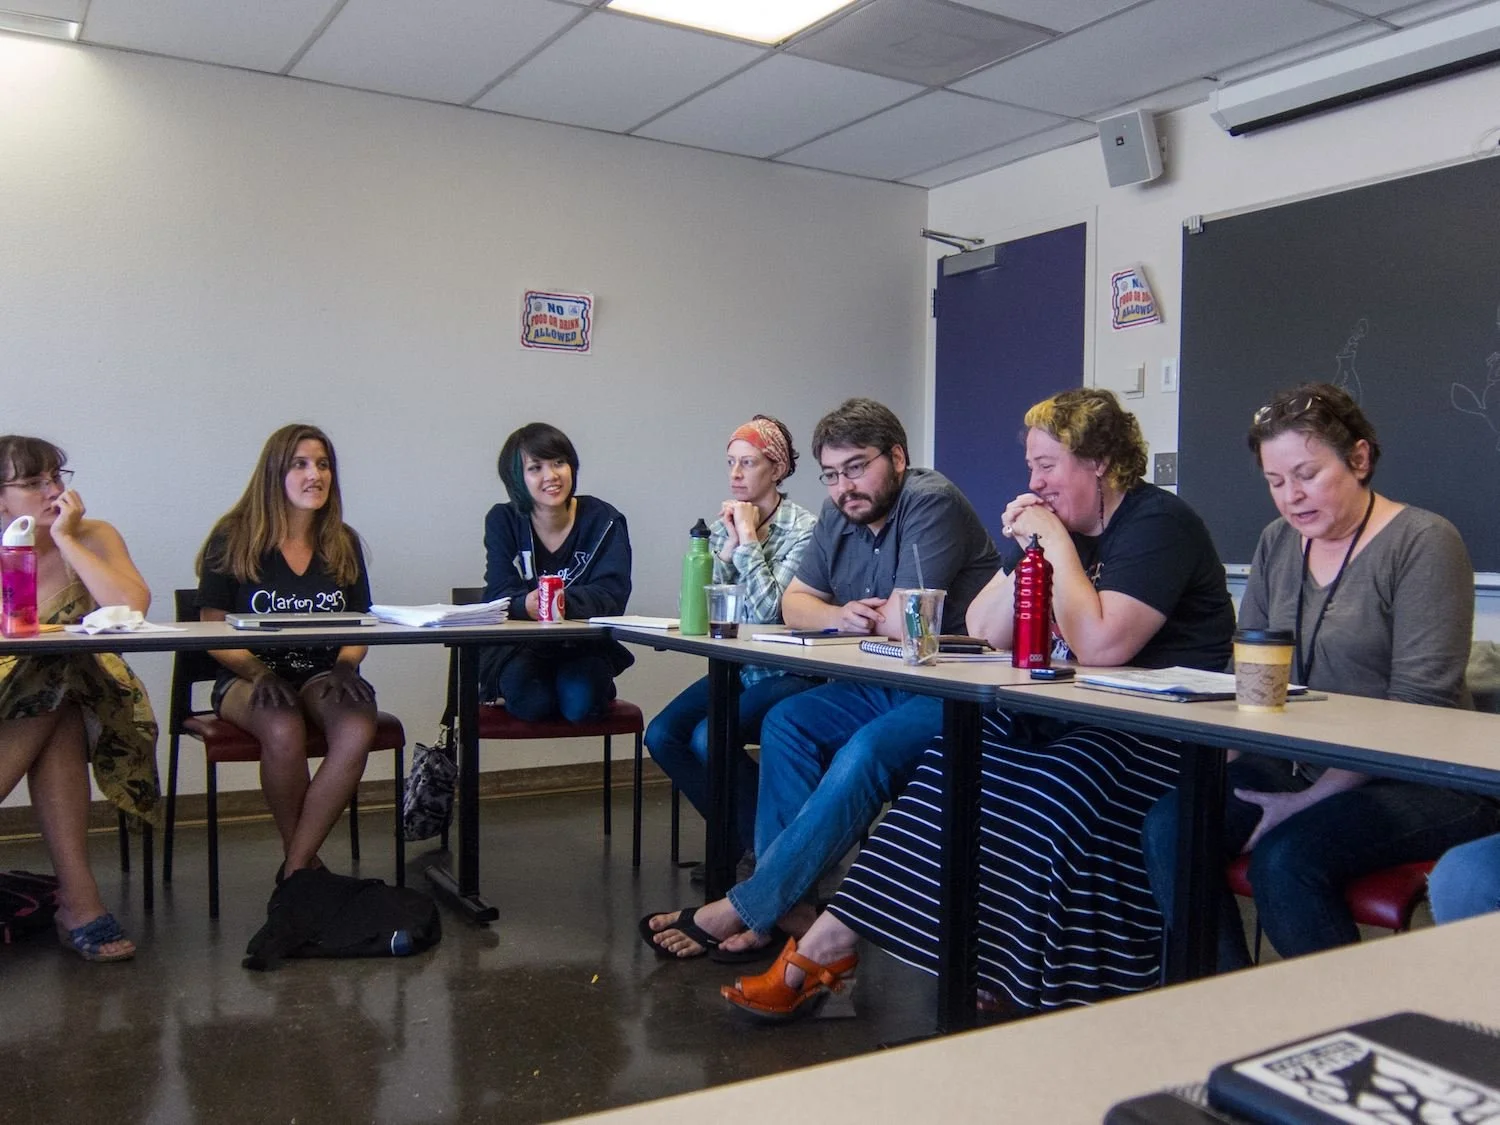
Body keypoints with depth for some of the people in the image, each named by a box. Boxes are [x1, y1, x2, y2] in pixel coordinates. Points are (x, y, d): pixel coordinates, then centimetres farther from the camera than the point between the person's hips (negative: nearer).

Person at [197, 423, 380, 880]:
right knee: (284, 730, -37)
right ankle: (307, 862, -15)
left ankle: (294, 870, -22)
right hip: (250, 676, -2)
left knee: (358, 730, -32)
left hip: (324, 674, 3)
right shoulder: (234, 540, 3)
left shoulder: (343, 543, 13)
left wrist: (345, 666, -6)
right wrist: (259, 672, -16)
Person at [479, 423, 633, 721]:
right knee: (530, 702, -29)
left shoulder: (603, 521, -6)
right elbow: (498, 594, -12)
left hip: (585, 644, 0)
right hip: (518, 646, 0)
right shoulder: (502, 521, -2)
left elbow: (611, 595, -17)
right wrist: (526, 604, -38)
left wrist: (563, 601, -39)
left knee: (579, 703, -29)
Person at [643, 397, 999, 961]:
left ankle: (744, 908, -22)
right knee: (786, 721, -8)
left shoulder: (931, 502, -17)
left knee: (864, 754, -30)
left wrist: (859, 619, -4)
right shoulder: (840, 514, 9)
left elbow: (903, 624, -24)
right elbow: (794, 602, 13)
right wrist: (839, 615, -10)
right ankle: (787, 901, -13)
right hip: (883, 686, 9)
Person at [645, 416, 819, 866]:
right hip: (736, 668, 7)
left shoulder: (803, 528, -11)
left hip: (788, 673, -7)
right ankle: (737, 835, 7)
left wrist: (748, 537, -16)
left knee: (709, 737, -25)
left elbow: (769, 610, -21)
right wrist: (730, 543, -8)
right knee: (662, 734, -12)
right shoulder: (724, 524, 8)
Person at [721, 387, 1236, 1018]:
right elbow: (985, 632, 10)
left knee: (1046, 795, -32)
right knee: (953, 768, -14)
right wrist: (1026, 555, -3)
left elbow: (1101, 645, -24)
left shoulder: (1158, 524, -9)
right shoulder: (1053, 522, 15)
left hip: (1160, 734, -7)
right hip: (1066, 714, 7)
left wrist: (1059, 548, -15)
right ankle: (824, 946, -16)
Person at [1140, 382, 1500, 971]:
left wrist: (1311, 800, -20)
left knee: (1284, 858, -31)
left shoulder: (1424, 542, -8)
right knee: (1169, 825, -18)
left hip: (1415, 783, -6)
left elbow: (1417, 710, -15)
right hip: (1298, 766, 6)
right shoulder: (1277, 543, 12)